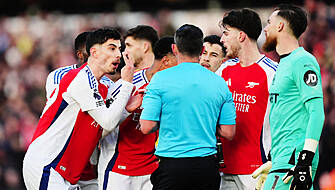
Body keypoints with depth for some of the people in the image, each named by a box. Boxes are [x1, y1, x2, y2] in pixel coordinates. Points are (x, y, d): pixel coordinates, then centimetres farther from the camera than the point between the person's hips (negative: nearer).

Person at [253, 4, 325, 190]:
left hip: (293, 160, -10)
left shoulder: (303, 61, -9)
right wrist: (272, 160, 27)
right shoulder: (284, 64, 22)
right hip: (282, 160, 10)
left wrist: (305, 161, -24)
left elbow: (317, 113, -18)